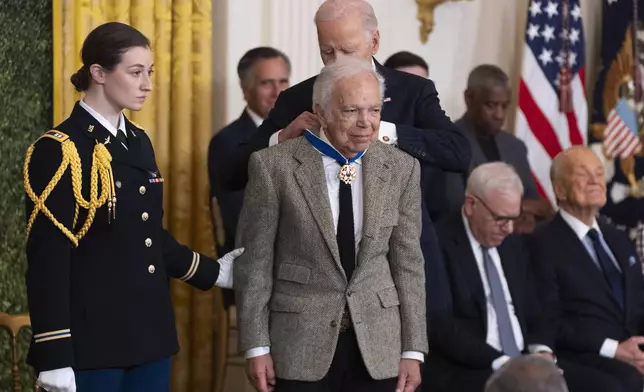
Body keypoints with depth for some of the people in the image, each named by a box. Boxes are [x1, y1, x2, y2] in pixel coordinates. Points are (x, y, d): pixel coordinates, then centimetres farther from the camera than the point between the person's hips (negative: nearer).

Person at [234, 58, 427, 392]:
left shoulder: (401, 169, 3)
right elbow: (254, 261, -3)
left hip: (378, 348, 2)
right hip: (301, 345, -2)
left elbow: (408, 263, 6)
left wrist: (412, 350, 3)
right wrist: (256, 347, -5)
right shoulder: (273, 166, -6)